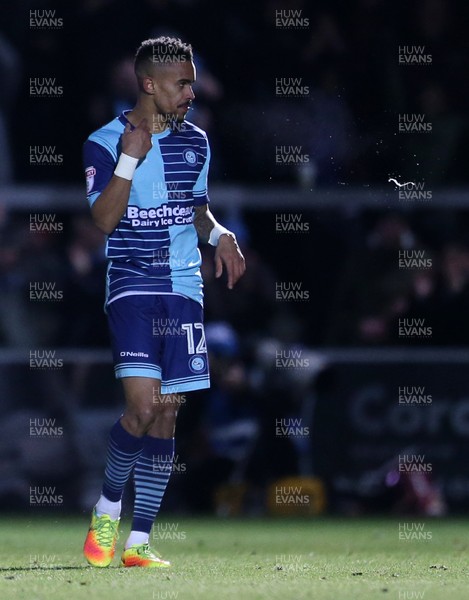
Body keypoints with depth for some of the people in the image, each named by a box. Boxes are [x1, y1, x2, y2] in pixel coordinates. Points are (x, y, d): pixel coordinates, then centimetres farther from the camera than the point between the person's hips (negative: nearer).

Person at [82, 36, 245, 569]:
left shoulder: (194, 141, 11)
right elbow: (103, 219, -12)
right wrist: (131, 158, -20)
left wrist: (218, 235, 4)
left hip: (184, 286, 5)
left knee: (167, 411, 1)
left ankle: (138, 543, 7)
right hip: (131, 285, -5)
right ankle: (107, 510, 5)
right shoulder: (105, 143, -4)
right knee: (143, 406, -19)